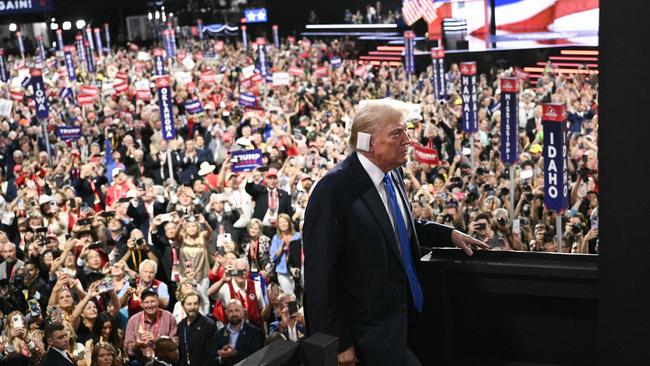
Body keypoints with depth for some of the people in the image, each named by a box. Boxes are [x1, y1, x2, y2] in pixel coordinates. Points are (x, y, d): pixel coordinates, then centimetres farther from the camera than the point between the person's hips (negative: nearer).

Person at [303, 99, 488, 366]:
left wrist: (450, 234, 10)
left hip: (402, 310, 8)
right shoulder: (334, 190, -25)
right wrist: (341, 344, -18)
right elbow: (320, 273, -22)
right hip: (372, 326, -8)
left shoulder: (392, 173, 0)